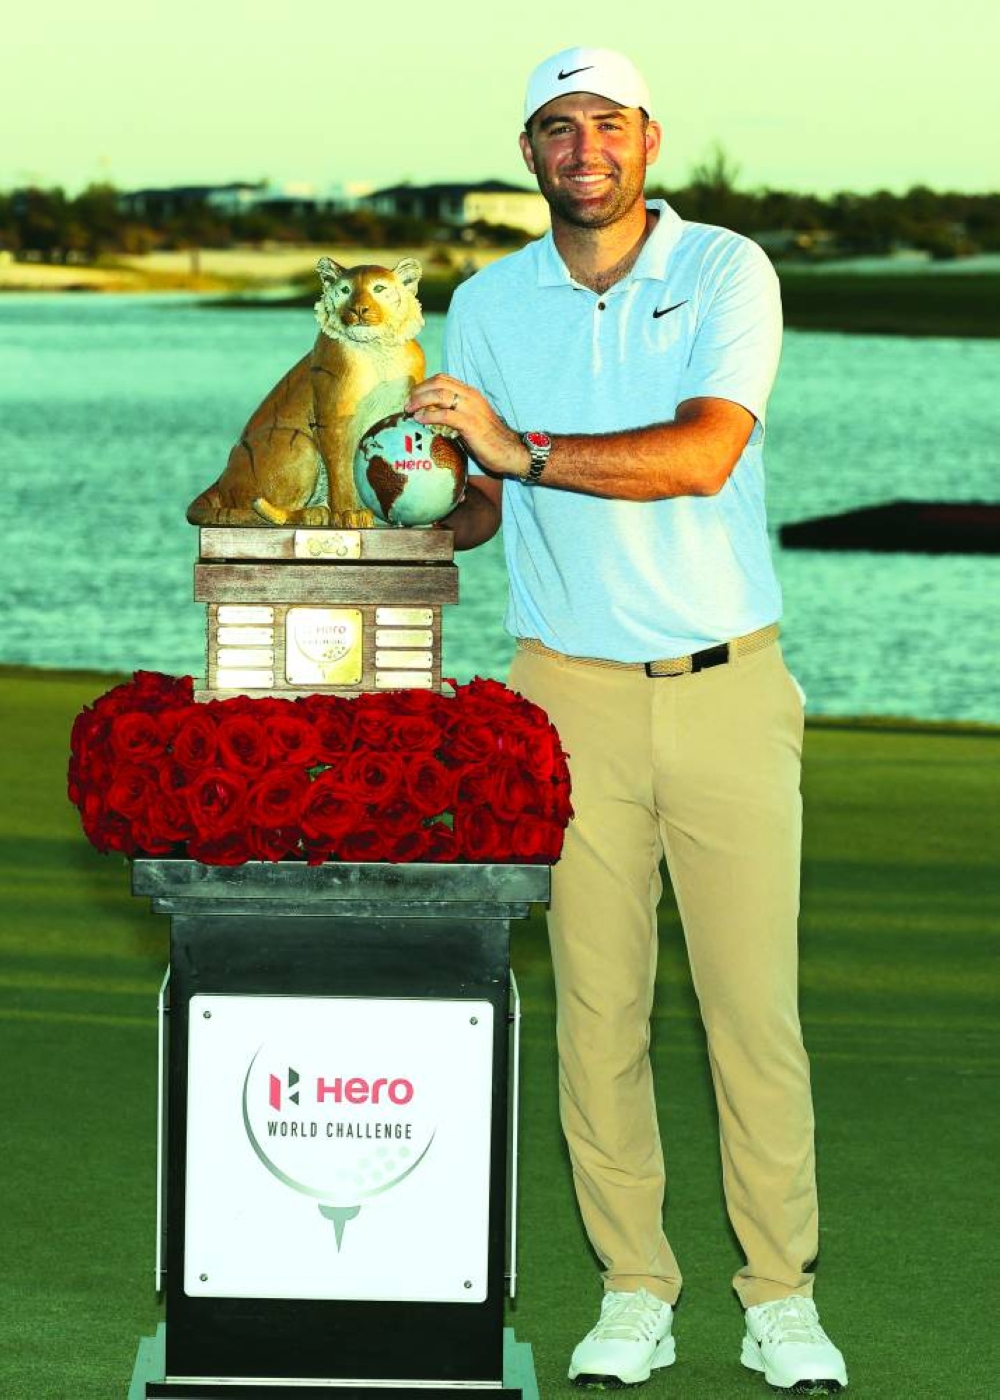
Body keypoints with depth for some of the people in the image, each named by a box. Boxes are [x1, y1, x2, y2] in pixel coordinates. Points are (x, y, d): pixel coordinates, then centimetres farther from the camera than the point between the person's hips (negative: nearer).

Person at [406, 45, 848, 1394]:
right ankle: (633, 1290, 11)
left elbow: (703, 455, -17)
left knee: (756, 1003, -1)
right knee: (597, 1005, 1)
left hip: (729, 686, -2)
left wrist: (524, 449, -22)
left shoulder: (727, 272, -3)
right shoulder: (490, 303, 7)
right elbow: (477, 508, 12)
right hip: (573, 691, 2)